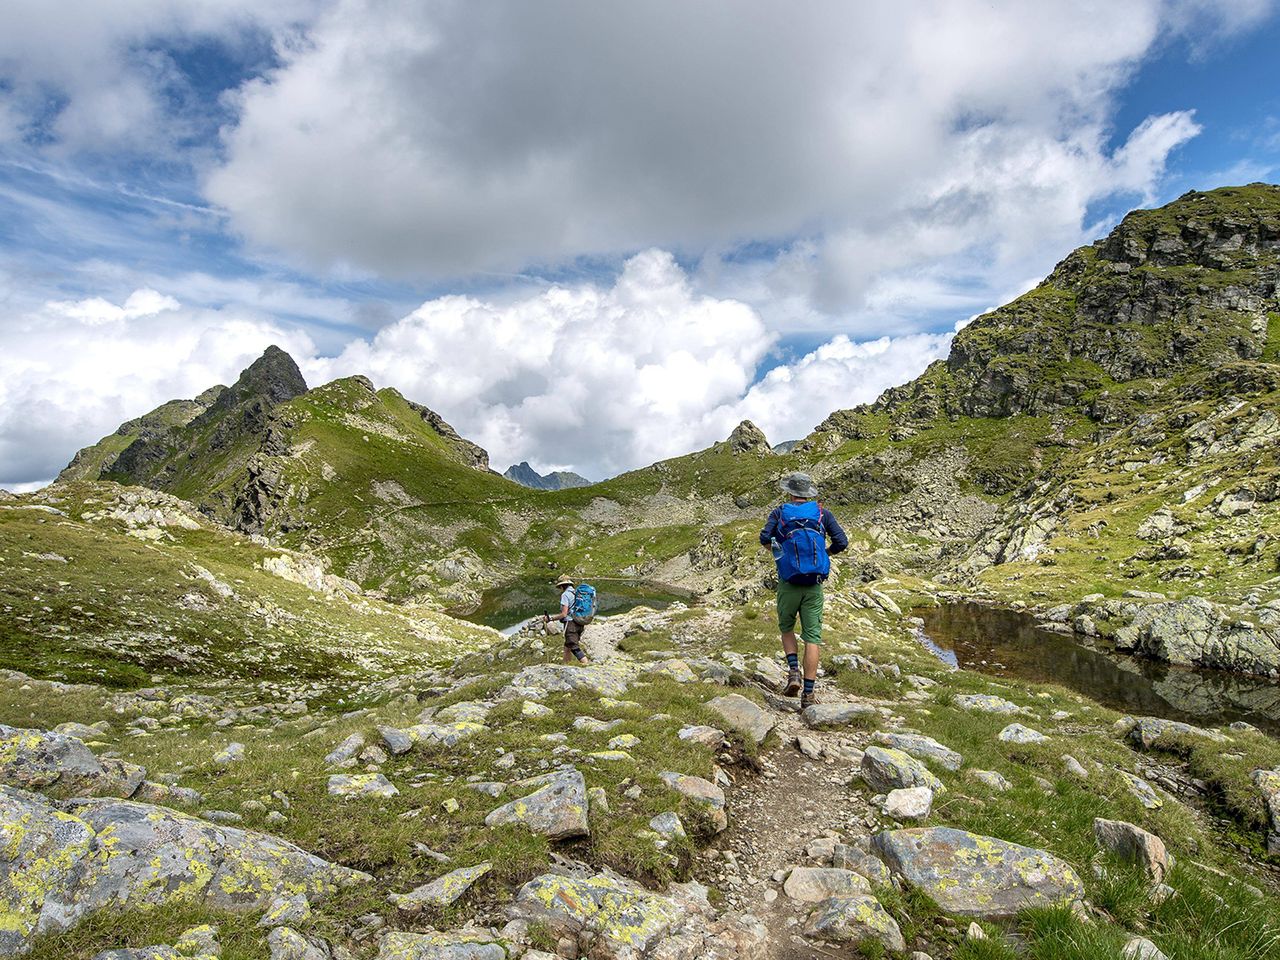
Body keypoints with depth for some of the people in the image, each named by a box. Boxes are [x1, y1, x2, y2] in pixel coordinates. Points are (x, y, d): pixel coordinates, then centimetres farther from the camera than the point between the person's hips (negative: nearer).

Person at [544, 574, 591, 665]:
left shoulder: (565, 594, -8)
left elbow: (564, 614, -15)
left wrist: (550, 619, -9)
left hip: (570, 623, -8)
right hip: (579, 624, 9)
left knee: (575, 648, -12)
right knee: (567, 647, 19)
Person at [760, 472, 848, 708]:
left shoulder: (779, 513, 0)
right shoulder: (822, 513, 3)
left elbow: (764, 539, -14)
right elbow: (842, 542, -3)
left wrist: (774, 545, 9)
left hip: (788, 584, 0)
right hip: (814, 586, 1)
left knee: (786, 628, 21)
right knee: (812, 637, 3)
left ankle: (794, 672, 3)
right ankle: (808, 692, 1)